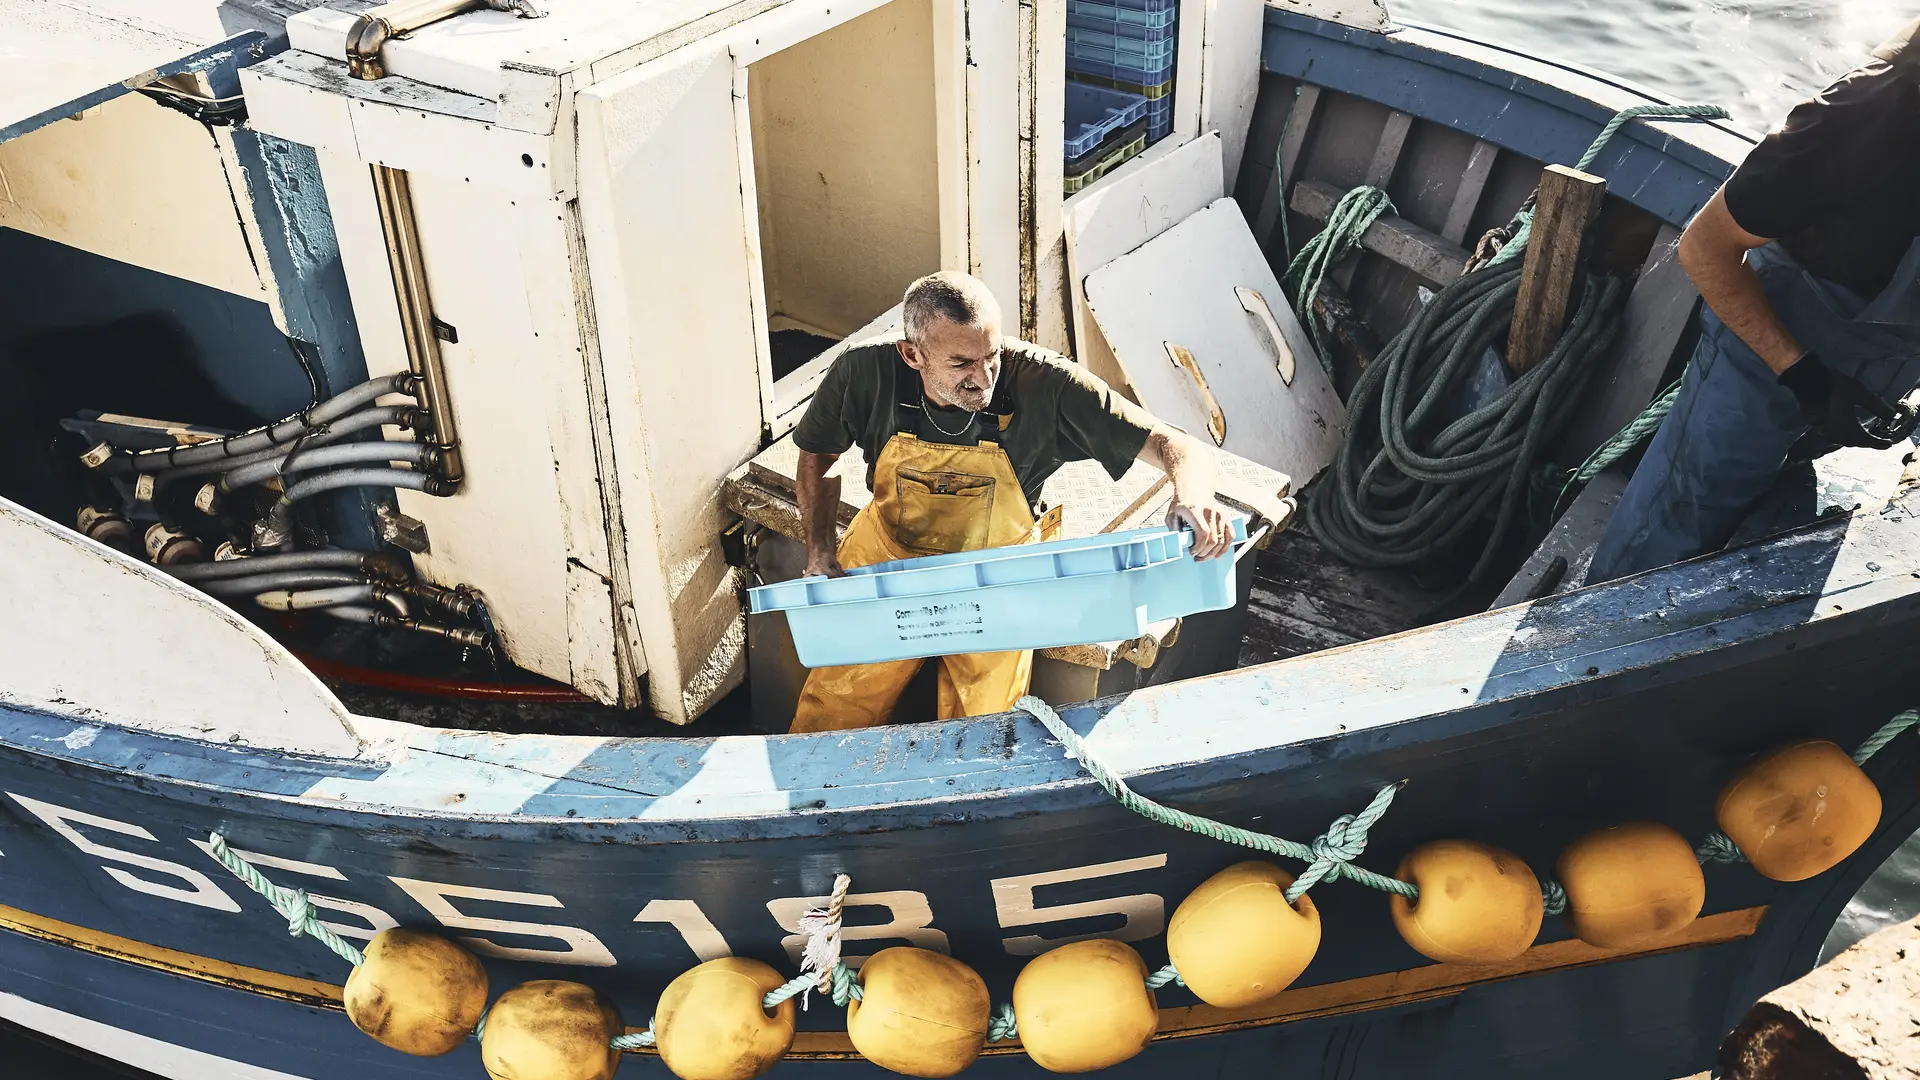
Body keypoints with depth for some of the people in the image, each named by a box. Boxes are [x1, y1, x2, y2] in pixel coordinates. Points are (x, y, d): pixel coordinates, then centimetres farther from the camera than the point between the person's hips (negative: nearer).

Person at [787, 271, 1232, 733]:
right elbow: (818, 454, 0)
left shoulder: (1044, 383, -28)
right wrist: (820, 548, -12)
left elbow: (1171, 444, -25)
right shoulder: (865, 373, -22)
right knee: (825, 724, 4)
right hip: (888, 553, 1)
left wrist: (1192, 498, -48)